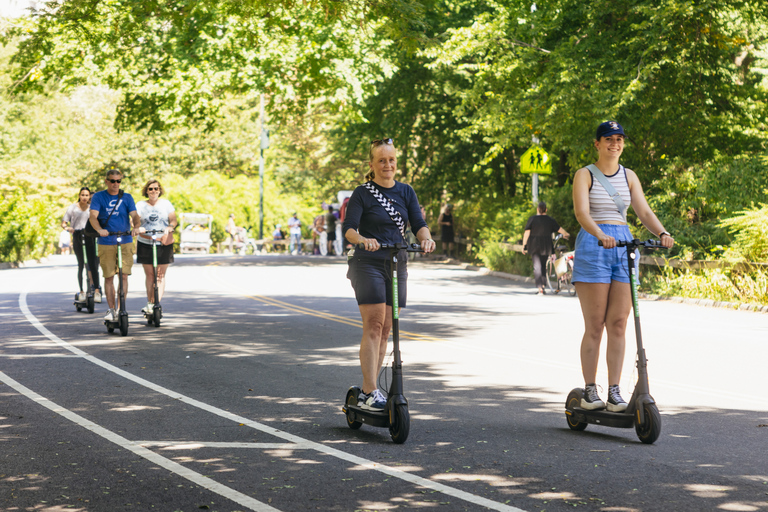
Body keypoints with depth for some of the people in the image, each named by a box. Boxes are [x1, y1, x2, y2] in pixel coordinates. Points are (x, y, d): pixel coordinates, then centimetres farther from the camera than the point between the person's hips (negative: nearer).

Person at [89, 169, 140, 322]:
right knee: (108, 277, 1)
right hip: (106, 244, -1)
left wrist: (136, 227, -28)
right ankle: (111, 310, 9)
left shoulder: (127, 198, 6)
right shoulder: (98, 197, 2)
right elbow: (93, 216, -10)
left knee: (124, 275, -4)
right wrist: (100, 229, -31)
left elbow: (134, 215, -5)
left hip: (125, 242, 1)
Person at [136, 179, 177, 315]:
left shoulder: (166, 204, 8)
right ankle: (150, 303, 6)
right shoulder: (141, 205, 7)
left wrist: (168, 229, -18)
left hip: (164, 243, 0)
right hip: (145, 243, 0)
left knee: (161, 275, -3)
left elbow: (173, 220, 3)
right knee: (149, 274, 1)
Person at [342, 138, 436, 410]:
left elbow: (418, 223, 2)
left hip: (397, 265, 5)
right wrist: (363, 240, -34)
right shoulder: (362, 194, -2)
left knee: (385, 329, 6)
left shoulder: (406, 192, 11)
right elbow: (349, 228, -12)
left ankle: (369, 388, 15)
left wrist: (426, 237, -21)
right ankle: (369, 392, -15)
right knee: (373, 326, -13)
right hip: (368, 264, -5)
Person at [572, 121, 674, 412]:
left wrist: (662, 233, -14)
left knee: (618, 325, 0)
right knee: (594, 326, -4)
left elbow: (644, 212, 6)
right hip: (592, 247, -4)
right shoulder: (585, 175, 1)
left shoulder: (629, 177, 14)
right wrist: (600, 235, -33)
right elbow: (581, 212, -14)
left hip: (624, 247, 4)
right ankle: (589, 391, 3)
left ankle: (614, 392, 2)